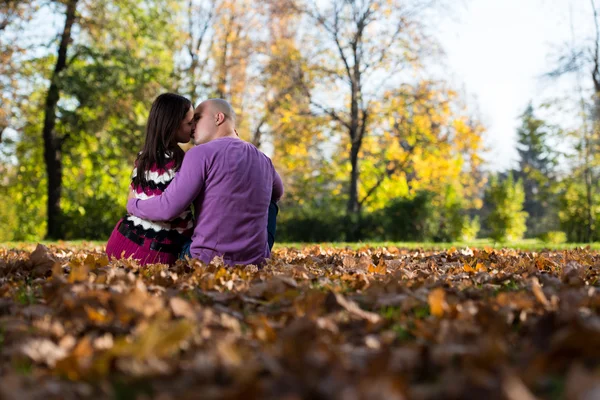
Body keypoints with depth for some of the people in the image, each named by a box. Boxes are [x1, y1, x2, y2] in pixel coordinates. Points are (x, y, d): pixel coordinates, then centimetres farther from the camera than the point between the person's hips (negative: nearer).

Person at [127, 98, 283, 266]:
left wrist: (132, 204, 6)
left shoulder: (201, 154, -11)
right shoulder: (263, 160, 9)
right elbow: (277, 193, 32)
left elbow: (167, 207, -14)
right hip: (257, 262, 4)